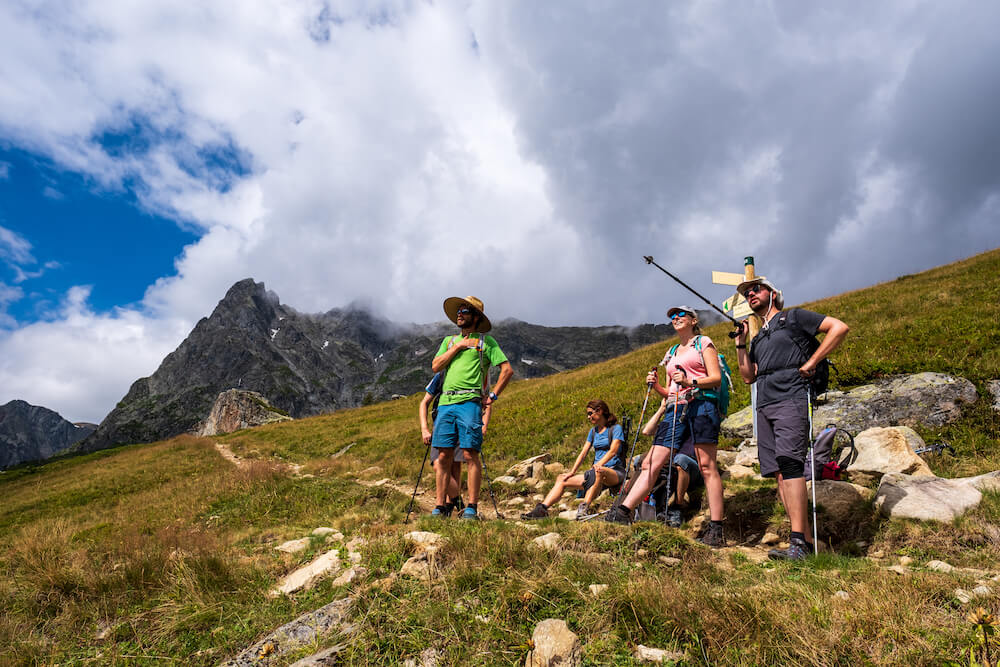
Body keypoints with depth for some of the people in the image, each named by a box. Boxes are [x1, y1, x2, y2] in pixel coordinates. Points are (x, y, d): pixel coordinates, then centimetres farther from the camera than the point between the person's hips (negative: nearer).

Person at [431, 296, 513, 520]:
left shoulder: (486, 341, 9)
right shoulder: (449, 341, 23)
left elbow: (507, 370, 4)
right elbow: (435, 366, 8)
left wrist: (493, 395, -3)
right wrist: (457, 346, 3)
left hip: (470, 402, -4)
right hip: (445, 402, 4)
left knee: (470, 455, -6)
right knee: (444, 456, 3)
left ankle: (472, 507, -1)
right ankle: (440, 506, 9)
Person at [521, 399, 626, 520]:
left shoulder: (616, 428, -1)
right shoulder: (593, 431, 20)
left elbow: (613, 451, -16)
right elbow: (583, 452, 13)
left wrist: (599, 465, -30)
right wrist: (572, 472, 1)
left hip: (615, 472, -7)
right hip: (597, 474, 7)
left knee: (599, 472, -42)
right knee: (562, 480, -6)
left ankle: (584, 507, -51)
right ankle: (541, 509, -16)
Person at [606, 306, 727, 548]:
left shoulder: (704, 343, 11)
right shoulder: (671, 353, 27)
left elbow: (716, 378, -1)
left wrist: (690, 381, -16)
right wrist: (656, 385, 6)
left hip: (700, 404, -5)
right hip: (675, 410, 6)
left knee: (706, 466, -9)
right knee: (650, 463, -5)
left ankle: (716, 530, -7)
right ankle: (623, 512, -11)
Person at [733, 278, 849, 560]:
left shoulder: (793, 317, 10)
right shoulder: (758, 338, 29)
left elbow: (839, 328, 0)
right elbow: (748, 376, 23)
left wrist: (811, 362, -6)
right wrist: (740, 343, 16)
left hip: (790, 399, -7)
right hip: (764, 406, 7)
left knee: (789, 465, -19)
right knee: (779, 473, -1)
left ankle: (798, 542, -22)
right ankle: (805, 541, 1)